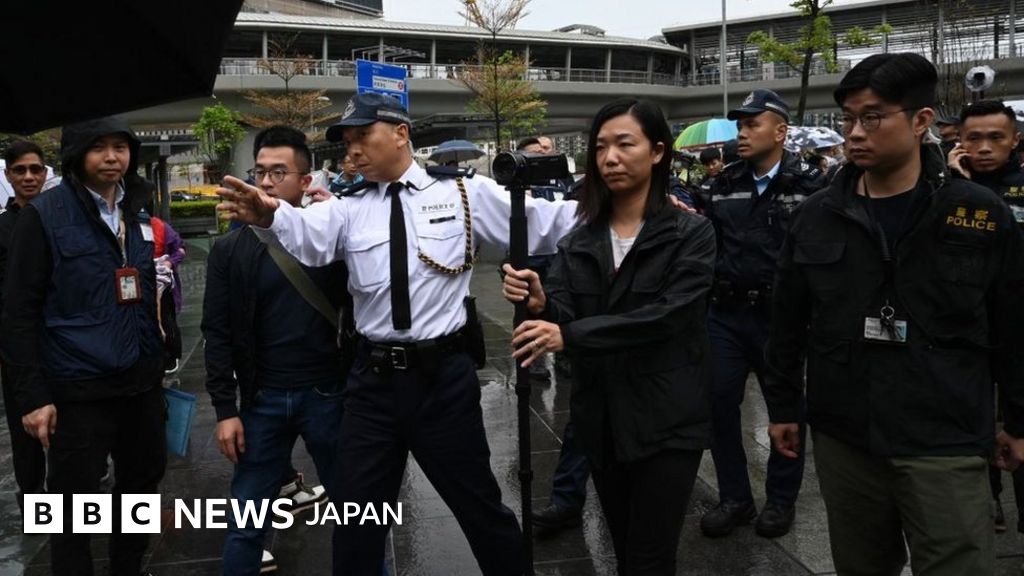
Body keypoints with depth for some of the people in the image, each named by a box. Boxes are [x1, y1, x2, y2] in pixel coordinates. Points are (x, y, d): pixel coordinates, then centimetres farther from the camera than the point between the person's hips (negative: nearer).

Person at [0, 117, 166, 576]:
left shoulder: (140, 213, 8)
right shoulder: (44, 215, -8)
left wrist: (159, 361, 12)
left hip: (140, 383, 6)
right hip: (77, 390, -5)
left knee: (142, 486, 17)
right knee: (74, 506, 7)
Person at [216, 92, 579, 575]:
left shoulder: (467, 194, 0)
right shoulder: (349, 210, 5)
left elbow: (545, 224, 0)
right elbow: (309, 234, -16)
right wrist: (271, 213, -39)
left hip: (444, 376, -2)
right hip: (373, 379, 3)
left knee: (479, 506, 13)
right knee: (357, 517, 15)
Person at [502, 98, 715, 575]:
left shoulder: (691, 233, -8)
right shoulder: (580, 241, 5)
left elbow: (666, 315, -21)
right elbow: (563, 315, -6)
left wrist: (569, 336, -28)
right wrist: (539, 304, -29)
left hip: (666, 421, -4)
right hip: (600, 419, 5)